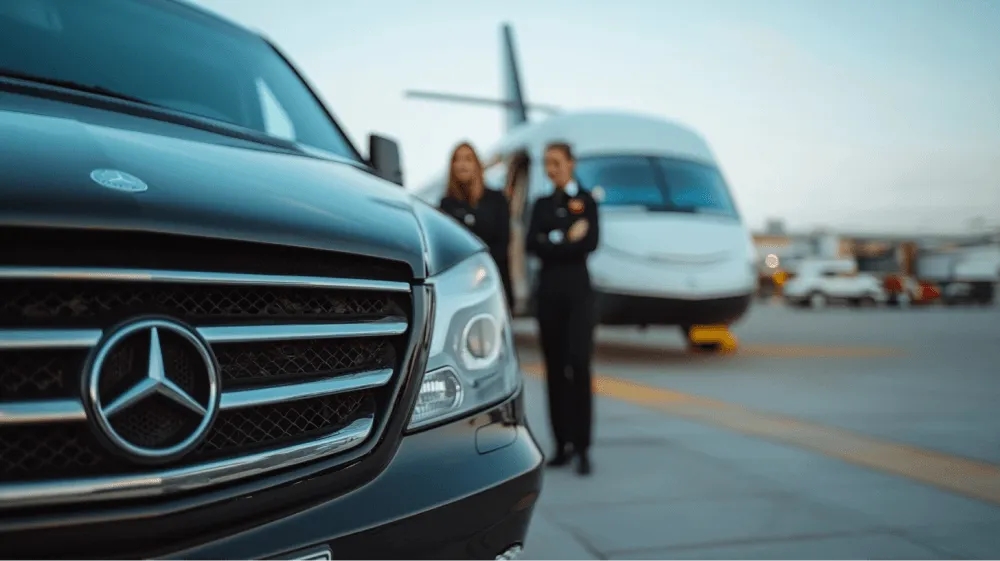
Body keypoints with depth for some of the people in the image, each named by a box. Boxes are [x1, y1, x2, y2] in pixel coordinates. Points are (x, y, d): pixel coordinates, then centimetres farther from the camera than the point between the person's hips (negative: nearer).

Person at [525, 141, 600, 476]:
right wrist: (566, 238, -9)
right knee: (554, 369, 4)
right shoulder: (541, 205, 15)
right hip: (548, 291, 4)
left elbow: (591, 243, -10)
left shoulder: (585, 201, 6)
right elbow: (531, 244, 0)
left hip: (577, 290, -3)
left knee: (579, 365, -13)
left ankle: (582, 448, -9)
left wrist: (551, 243, -9)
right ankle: (562, 443, 13)